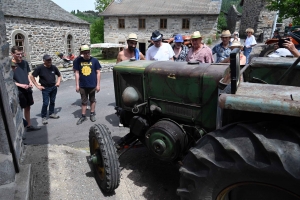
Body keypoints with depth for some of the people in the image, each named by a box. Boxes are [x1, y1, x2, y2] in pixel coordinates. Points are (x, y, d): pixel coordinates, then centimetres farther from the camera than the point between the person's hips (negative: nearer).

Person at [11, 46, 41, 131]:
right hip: (18, 91, -6)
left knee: (27, 107, 15)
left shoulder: (25, 62, 3)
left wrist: (30, 82, -2)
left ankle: (29, 125, 28)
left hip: (27, 89, 6)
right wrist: (20, 85, -21)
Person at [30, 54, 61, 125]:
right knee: (45, 103, -2)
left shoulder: (54, 67, 0)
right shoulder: (40, 68, -12)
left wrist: (58, 82, 0)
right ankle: (43, 117, 12)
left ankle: (51, 113, 31)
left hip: (54, 87, 4)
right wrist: (37, 86, -9)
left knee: (52, 102, 14)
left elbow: (59, 75, 16)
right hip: (45, 88, -4)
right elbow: (32, 76, -7)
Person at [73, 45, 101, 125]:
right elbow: (77, 73, 1)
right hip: (82, 85, 1)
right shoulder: (78, 60, -3)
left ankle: (92, 114, 29)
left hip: (92, 85, -1)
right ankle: (83, 116, 23)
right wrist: (77, 85, -2)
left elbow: (98, 73, -2)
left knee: (92, 100, 14)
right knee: (84, 101, 12)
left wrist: (98, 84, -5)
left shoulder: (94, 60, -5)